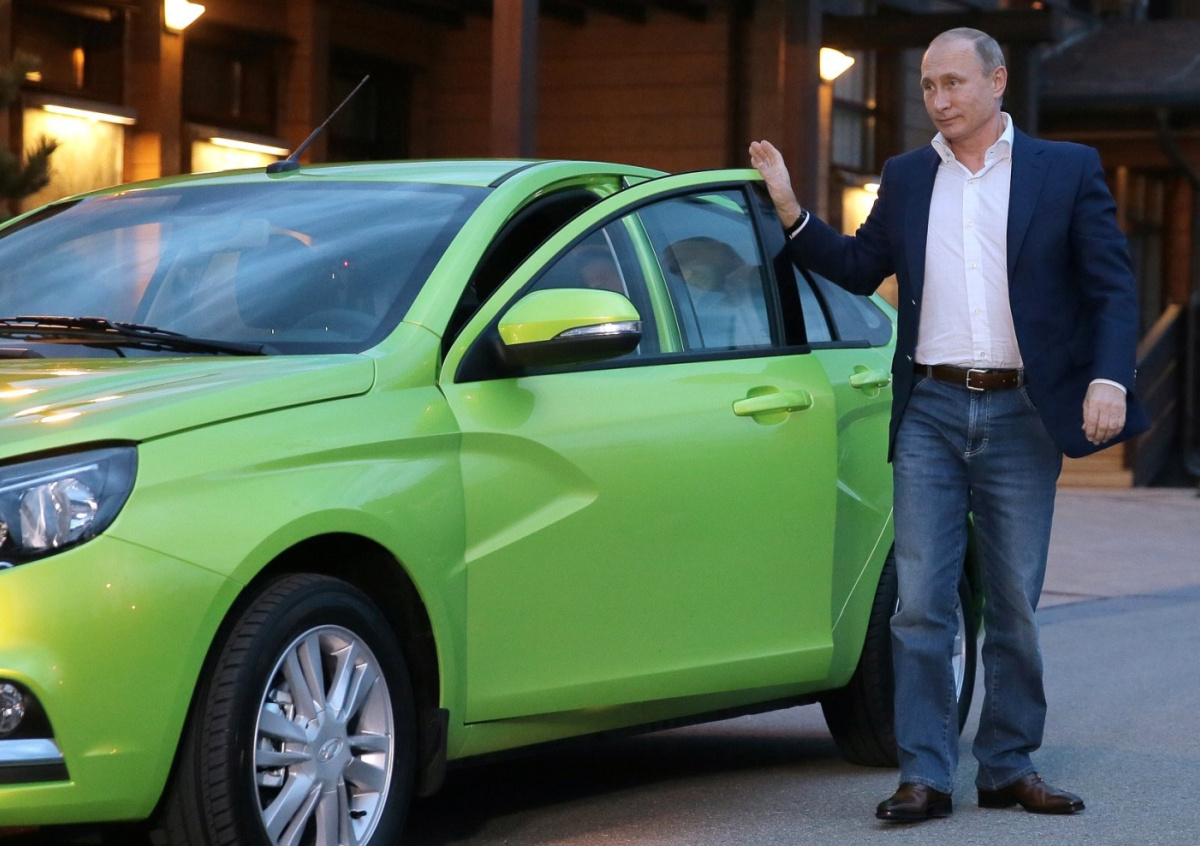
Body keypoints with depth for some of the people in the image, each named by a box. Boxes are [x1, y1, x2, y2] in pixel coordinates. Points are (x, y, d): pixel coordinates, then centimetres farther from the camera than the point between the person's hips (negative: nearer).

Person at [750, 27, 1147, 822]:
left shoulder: (1067, 169, 3)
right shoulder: (906, 178, 12)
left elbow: (1112, 286, 0)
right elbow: (860, 267, 18)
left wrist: (1109, 380, -14)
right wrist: (789, 211, 4)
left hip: (1020, 415, -1)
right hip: (930, 413, 2)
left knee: (1014, 606, 6)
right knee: (921, 602, -3)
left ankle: (1009, 768, 17)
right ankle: (925, 776, 0)